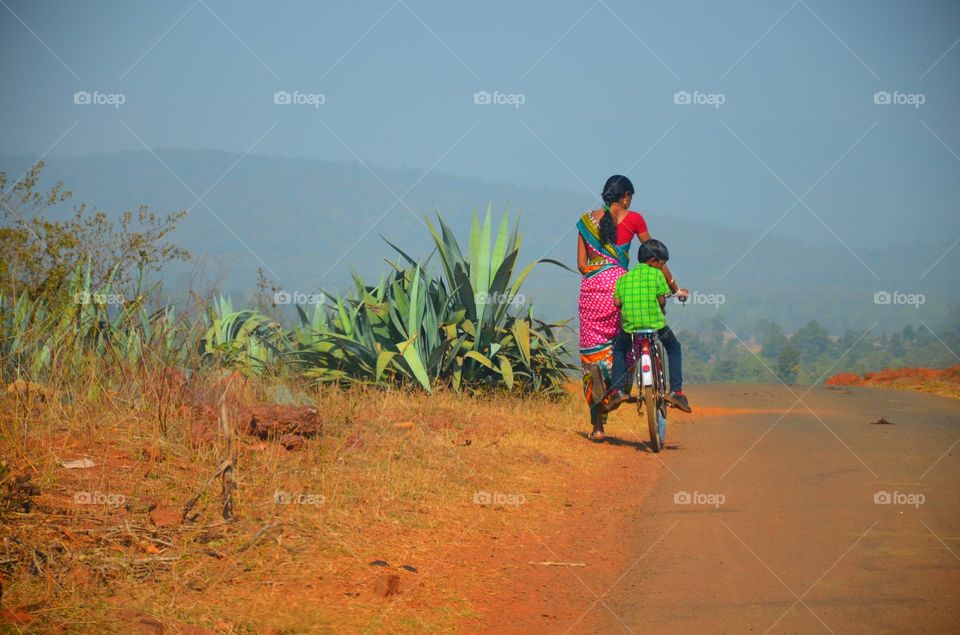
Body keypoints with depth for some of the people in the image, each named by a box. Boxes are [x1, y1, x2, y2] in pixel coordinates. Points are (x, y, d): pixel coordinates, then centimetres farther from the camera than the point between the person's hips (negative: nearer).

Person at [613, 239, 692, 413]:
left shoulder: (624, 277, 10)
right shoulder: (656, 274, 0)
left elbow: (617, 302, 4)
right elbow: (662, 299, -5)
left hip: (629, 325, 3)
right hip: (655, 323, -2)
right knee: (674, 348, 22)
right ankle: (676, 391, 12)